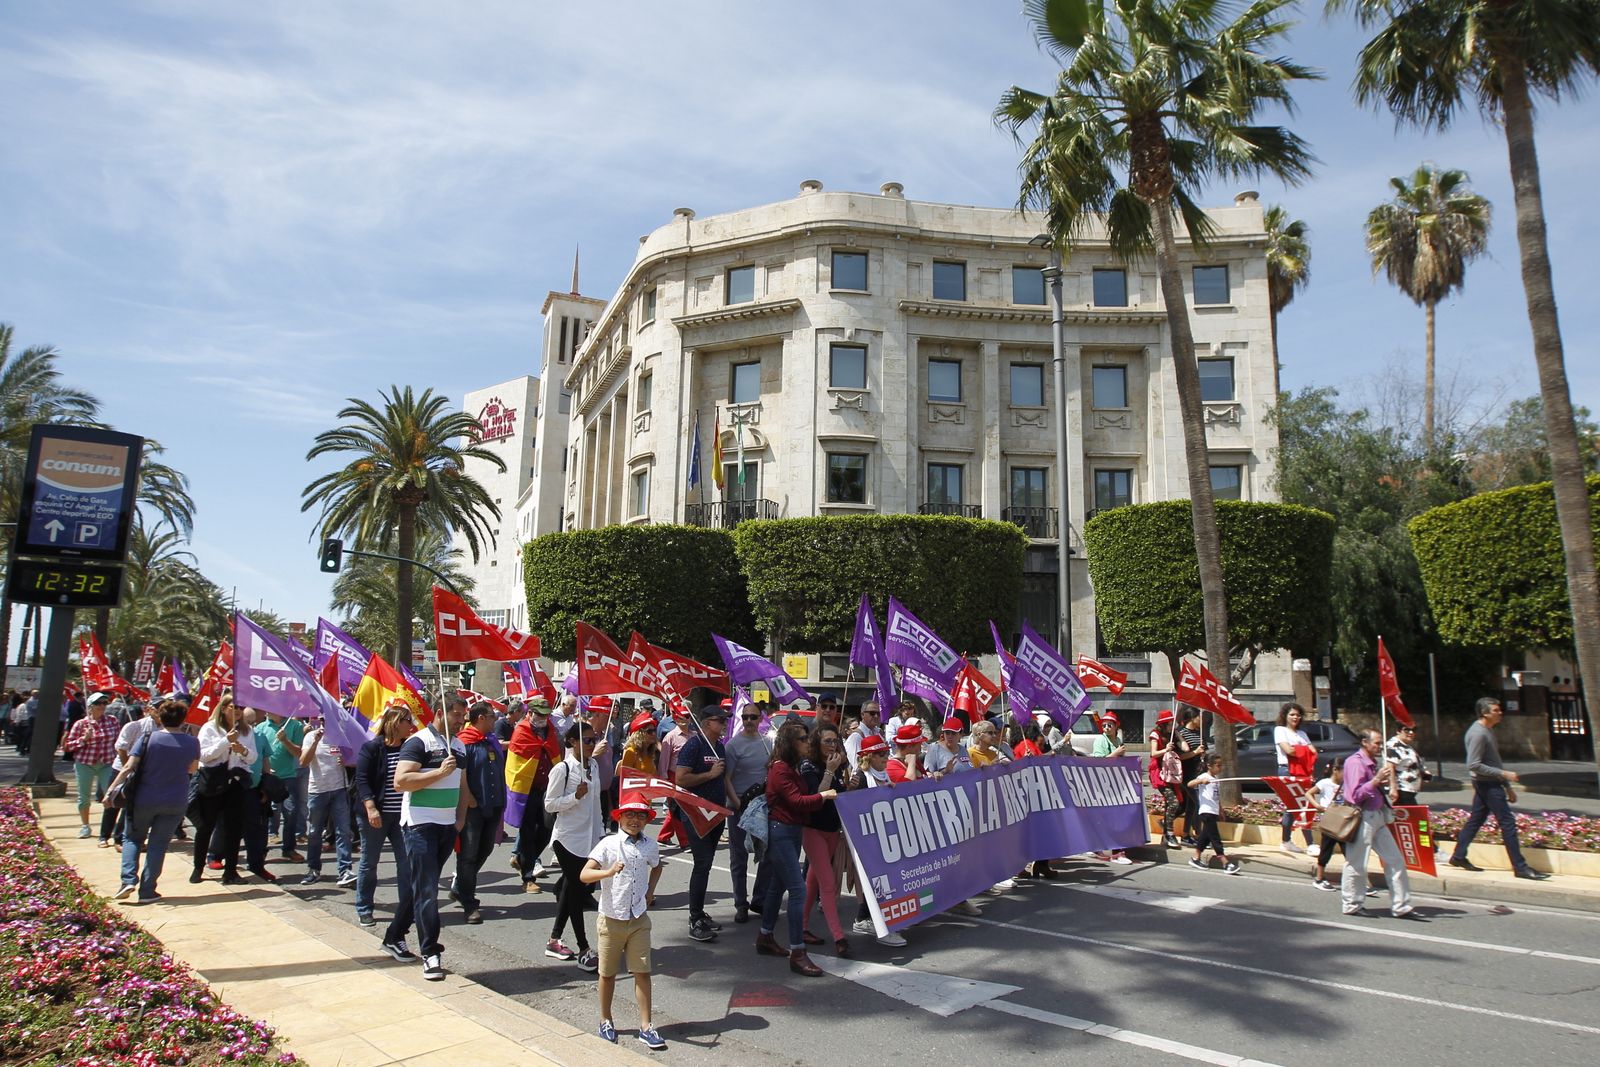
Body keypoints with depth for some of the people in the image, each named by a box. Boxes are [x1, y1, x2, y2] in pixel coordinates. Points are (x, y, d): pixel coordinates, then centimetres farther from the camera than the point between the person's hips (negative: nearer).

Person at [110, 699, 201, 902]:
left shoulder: (148, 739, -7)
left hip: (144, 800, -1)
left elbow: (128, 768, -12)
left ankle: (129, 879, 2)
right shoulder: (192, 743, -3)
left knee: (132, 838, 18)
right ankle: (147, 891, 9)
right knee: (158, 844, 9)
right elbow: (193, 769, 11)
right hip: (175, 803, 1)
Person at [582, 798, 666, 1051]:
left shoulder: (650, 846, 0)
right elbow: (584, 875, -21)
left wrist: (650, 890, 6)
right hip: (611, 919, -2)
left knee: (642, 972, 3)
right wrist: (608, 872, -38)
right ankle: (605, 1021, 31)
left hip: (639, 919, 2)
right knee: (608, 973, 12)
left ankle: (645, 1026, 13)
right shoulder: (609, 844, -13)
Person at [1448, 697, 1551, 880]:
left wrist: (1508, 786, 19)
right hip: (1487, 784, -10)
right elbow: (1473, 765, -23)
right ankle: (1520, 867, -2)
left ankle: (1458, 856, 19)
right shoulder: (1478, 733, -19)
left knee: (1475, 820, 13)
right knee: (1507, 823, -7)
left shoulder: (1488, 730, 13)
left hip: (1491, 784, 10)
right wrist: (1503, 774, -21)